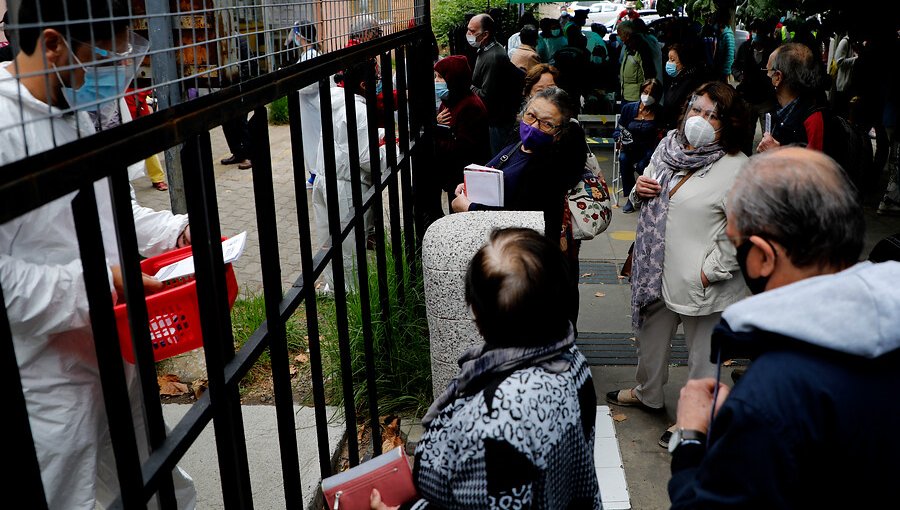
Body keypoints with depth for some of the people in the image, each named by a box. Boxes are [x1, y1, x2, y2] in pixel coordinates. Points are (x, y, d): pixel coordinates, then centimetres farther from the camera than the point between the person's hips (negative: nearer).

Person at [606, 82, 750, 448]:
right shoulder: (669, 144, 3)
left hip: (700, 281, -8)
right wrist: (639, 190, -5)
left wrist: (711, 270, -22)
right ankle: (648, 394, 52)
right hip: (657, 267, 8)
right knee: (651, 335, 27)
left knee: (701, 354, 11)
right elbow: (647, 196, 17)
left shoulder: (736, 170, -20)